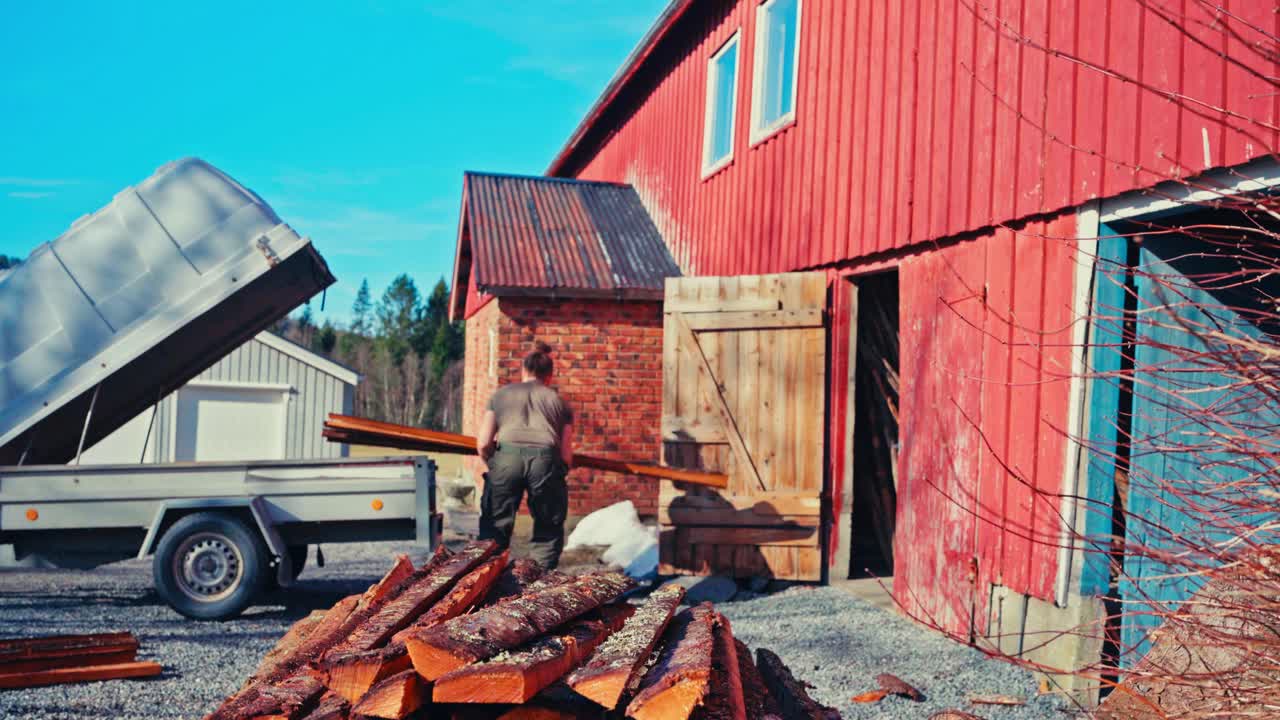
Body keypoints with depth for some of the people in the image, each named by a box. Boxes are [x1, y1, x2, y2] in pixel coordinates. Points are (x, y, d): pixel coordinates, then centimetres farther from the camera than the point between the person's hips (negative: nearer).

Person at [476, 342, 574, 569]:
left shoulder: (501, 394, 25)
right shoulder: (558, 401, 25)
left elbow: (483, 444, 16)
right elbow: (567, 455, 17)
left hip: (507, 456, 0)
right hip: (545, 458, 0)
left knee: (495, 528, 11)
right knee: (548, 531, 14)